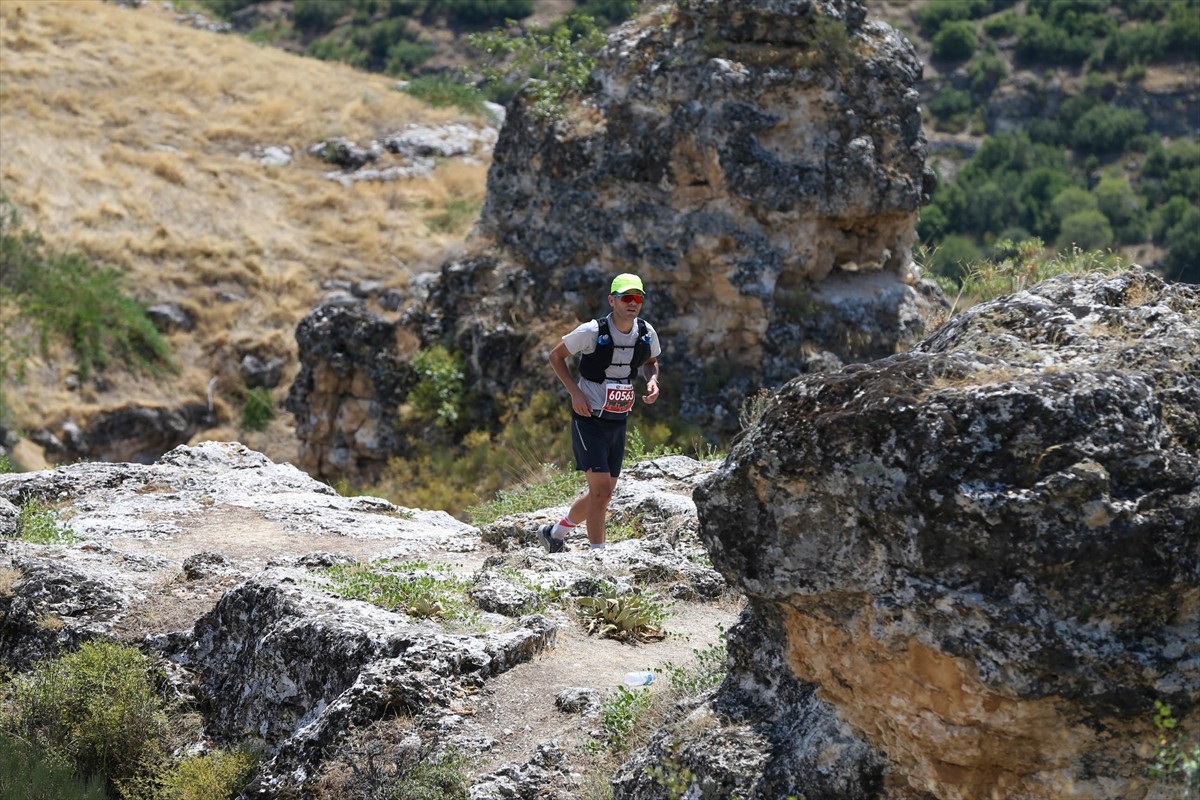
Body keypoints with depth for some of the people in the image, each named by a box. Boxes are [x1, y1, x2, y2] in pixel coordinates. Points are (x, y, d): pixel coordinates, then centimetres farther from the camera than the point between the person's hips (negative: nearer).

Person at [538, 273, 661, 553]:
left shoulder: (646, 333, -2)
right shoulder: (592, 331, -17)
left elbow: (651, 361, 19)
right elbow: (556, 355, -4)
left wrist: (652, 381, -4)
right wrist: (575, 392, -15)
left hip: (618, 422, 6)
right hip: (589, 418, -6)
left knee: (602, 492, 14)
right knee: (601, 489, -16)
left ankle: (555, 534, 36)